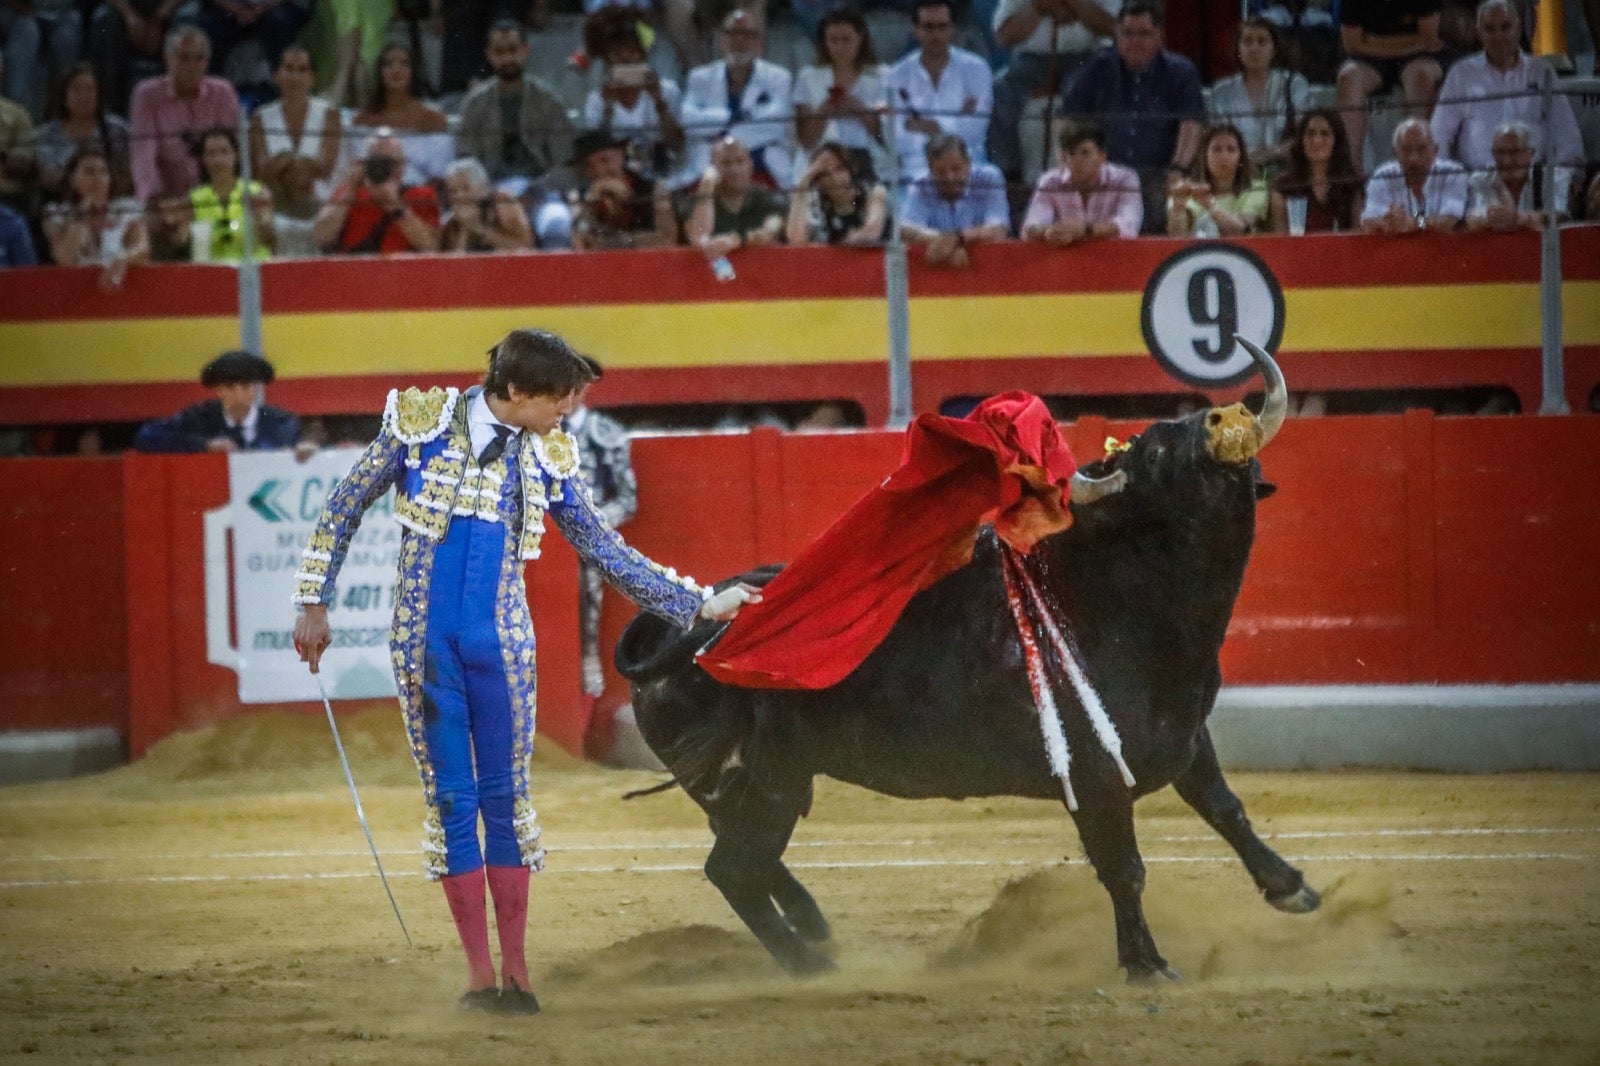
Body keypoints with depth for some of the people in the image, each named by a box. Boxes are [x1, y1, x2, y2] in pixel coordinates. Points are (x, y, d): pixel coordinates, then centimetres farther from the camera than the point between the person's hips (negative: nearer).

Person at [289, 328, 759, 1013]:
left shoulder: (549, 458, 4)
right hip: (424, 641, -2)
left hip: (501, 643, 2)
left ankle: (515, 969, 7)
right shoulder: (419, 423, -3)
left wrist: (699, 604, 12)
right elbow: (344, 508, 5)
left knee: (506, 797, 1)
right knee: (451, 800, 0)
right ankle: (479, 974, 5)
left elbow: (606, 552, 13)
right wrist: (314, 602, 4)